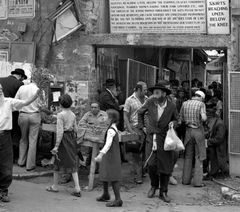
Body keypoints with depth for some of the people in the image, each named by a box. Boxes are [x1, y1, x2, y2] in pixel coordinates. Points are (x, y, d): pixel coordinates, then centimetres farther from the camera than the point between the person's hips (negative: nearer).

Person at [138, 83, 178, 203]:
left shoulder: (171, 107, -6)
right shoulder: (150, 102, -5)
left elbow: (175, 119, 12)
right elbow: (140, 112, 15)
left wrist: (173, 123, -9)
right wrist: (141, 126, 12)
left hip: (165, 138, 0)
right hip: (152, 137, 0)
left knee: (165, 166, 1)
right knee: (152, 164, -10)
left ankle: (163, 192, 16)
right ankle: (154, 186, 18)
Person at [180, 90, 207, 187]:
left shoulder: (185, 104, 4)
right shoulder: (201, 104, -8)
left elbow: (181, 119, 6)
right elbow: (204, 118, -20)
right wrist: (203, 118, 1)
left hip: (188, 131, 4)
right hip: (198, 131, -4)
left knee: (188, 156, 14)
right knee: (199, 157, 4)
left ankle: (186, 179, 17)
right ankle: (197, 181, 2)